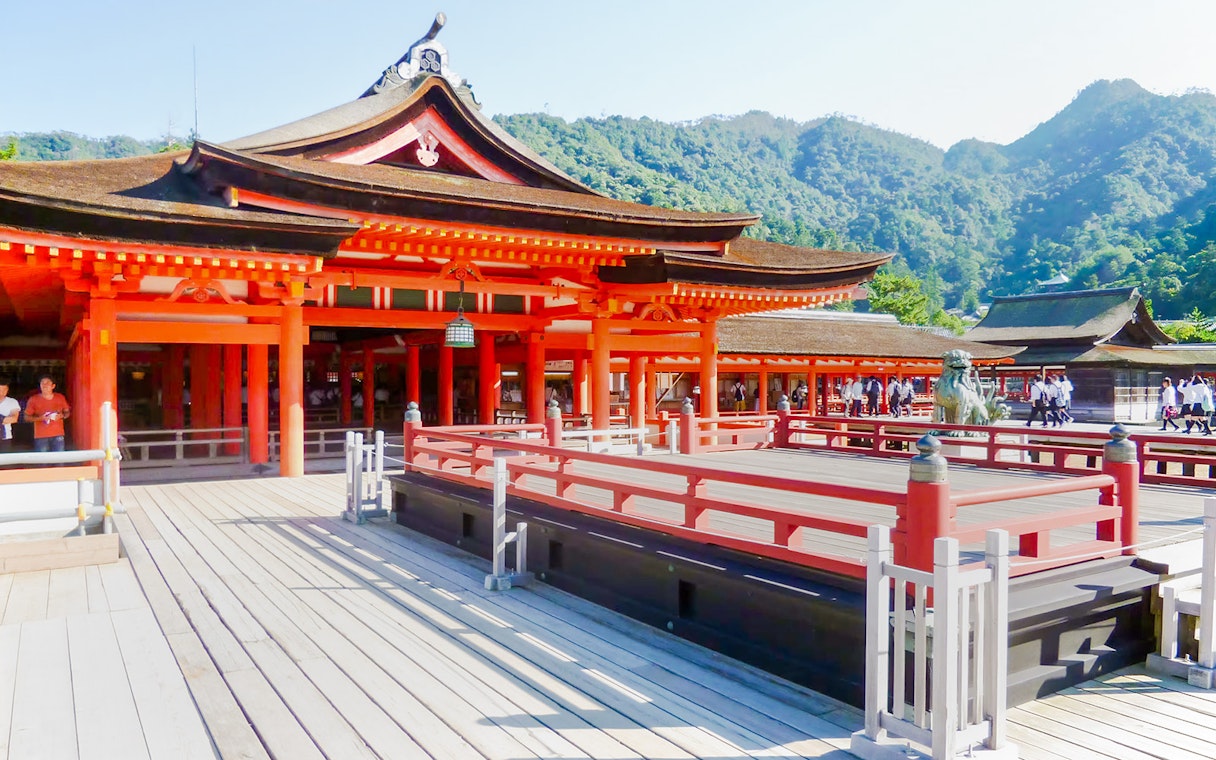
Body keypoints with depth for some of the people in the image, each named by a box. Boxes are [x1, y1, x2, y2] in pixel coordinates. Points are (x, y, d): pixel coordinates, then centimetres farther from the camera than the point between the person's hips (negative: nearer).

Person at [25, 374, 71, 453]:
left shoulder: (60, 398, 8)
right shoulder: (33, 399, 1)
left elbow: (67, 412, 17)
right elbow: (26, 417, 3)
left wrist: (62, 415, -6)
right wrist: (39, 418, -15)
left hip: (58, 435, 2)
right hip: (41, 436, -2)